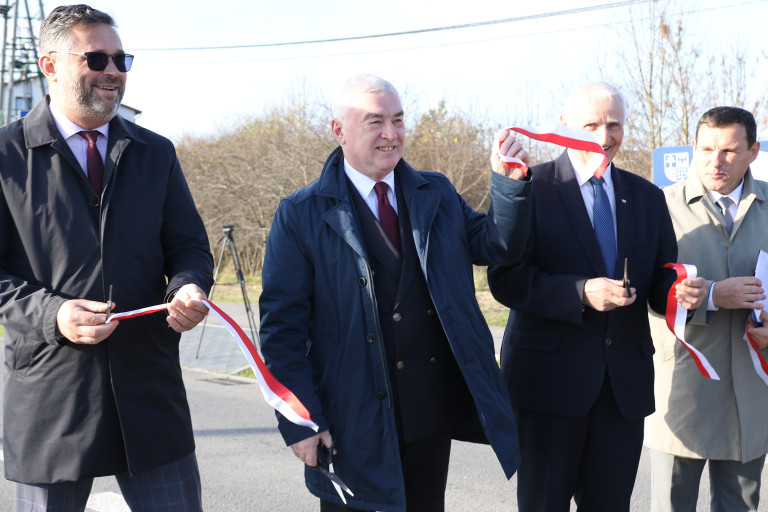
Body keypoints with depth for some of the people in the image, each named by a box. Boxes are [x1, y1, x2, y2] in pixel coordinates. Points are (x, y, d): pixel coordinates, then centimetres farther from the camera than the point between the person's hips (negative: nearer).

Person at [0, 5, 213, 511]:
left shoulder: (156, 153, 12)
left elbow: (189, 245, 14)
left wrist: (189, 286, -9)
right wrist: (50, 313, -19)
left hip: (151, 391, 3)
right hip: (49, 401, -3)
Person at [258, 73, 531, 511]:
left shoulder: (437, 194, 9)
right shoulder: (302, 215, -6)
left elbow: (497, 246, 4)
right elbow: (282, 325, -8)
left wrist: (510, 183, -12)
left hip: (433, 410, 4)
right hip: (353, 425, -4)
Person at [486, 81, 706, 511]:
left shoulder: (647, 197, 12)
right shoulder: (531, 188, -5)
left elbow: (660, 280, 13)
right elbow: (506, 279, -12)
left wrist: (680, 292, -11)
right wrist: (581, 293, -26)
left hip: (626, 383, 4)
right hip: (550, 377, -4)